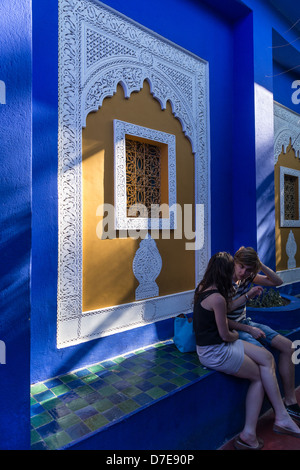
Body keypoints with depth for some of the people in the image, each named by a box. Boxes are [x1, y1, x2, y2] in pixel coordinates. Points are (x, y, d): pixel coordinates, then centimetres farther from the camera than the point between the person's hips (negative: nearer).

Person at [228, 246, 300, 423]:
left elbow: (277, 282, 4)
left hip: (246, 323, 8)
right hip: (231, 330, -8)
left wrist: (262, 265, -12)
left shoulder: (247, 277, -2)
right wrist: (249, 330, -18)